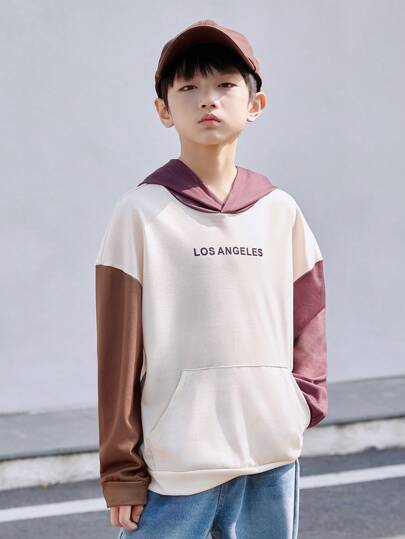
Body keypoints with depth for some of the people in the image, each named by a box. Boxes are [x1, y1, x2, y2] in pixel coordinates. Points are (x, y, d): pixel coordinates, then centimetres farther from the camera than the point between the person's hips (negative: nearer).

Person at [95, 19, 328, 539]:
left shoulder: (281, 210, 6)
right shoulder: (141, 211, -4)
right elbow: (118, 347, -4)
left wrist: (303, 398, -1)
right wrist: (121, 469, -3)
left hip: (273, 461, 4)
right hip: (174, 461, -4)